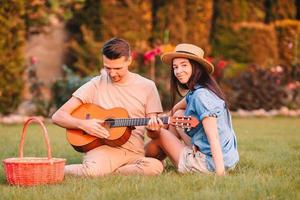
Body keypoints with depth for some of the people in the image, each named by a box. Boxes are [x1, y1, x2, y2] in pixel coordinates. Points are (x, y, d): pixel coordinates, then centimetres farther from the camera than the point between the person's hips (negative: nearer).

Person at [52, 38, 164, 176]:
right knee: (92, 170, -38)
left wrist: (153, 128, -13)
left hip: (134, 153, 3)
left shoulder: (147, 86, 8)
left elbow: (152, 133, 11)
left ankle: (105, 172, -11)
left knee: (155, 166, -32)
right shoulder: (96, 85, 4)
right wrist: (83, 124, -16)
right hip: (103, 149, -3)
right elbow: (58, 116, 2)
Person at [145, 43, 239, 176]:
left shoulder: (201, 95, -19)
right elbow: (175, 109, 28)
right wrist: (157, 121, 11)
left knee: (161, 133, 9)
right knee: (178, 115, 20)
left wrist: (220, 173, -31)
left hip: (209, 163, -9)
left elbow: (214, 138, -26)